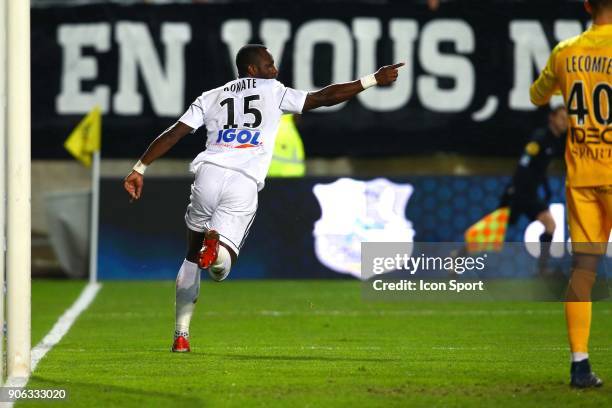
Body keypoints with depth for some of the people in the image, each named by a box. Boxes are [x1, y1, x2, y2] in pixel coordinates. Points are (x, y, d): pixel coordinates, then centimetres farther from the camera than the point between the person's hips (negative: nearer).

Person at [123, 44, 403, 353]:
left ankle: (181, 335, 14)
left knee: (192, 257, 20)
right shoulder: (274, 92, 15)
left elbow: (173, 134, 14)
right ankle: (216, 243, -37)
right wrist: (373, 80, 19)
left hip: (209, 174, 3)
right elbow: (324, 97, 13)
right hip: (245, 186, -3)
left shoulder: (210, 98, 22)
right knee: (220, 269, 0)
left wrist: (139, 169, 14)